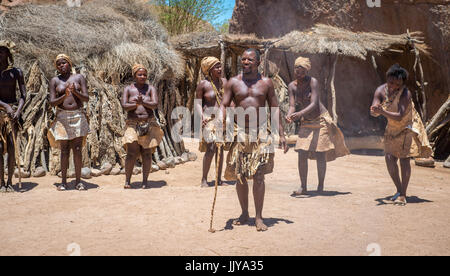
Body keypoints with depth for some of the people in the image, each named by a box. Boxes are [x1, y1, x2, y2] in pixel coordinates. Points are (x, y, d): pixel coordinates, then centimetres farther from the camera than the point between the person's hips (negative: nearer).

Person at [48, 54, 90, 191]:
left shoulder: (79, 77, 8)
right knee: (64, 150, 1)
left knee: (77, 149, -2)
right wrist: (64, 96, -17)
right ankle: (63, 182, 8)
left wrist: (75, 92, -17)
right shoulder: (55, 81, 8)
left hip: (78, 116, 0)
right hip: (62, 117, 0)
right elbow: (52, 102, -1)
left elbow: (86, 98, 1)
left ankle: (78, 181, 5)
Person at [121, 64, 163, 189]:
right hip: (133, 124, -1)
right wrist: (136, 104, -21)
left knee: (147, 153, 0)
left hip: (149, 124, 1)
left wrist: (143, 102, -23)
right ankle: (127, 180, 1)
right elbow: (124, 106, -5)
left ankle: (145, 181, 8)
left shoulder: (150, 88, 7)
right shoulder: (128, 89, 7)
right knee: (132, 153, -10)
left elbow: (155, 105, -7)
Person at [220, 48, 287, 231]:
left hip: (261, 133, -1)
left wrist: (281, 134, 2)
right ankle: (244, 213, 22)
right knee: (240, 176, 6)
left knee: (258, 176, -6)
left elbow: (275, 108, 7)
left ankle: (259, 217, 3)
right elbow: (224, 105, 2)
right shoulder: (233, 82, 6)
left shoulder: (266, 83, 6)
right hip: (240, 133, 1)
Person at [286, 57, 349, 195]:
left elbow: (314, 104, -23)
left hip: (321, 120, -4)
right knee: (302, 154, -5)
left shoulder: (313, 81, -15)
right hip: (306, 123, 4)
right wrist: (289, 116, -29)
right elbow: (292, 106, -6)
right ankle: (303, 187, 3)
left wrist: (300, 113, -39)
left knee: (320, 155, -4)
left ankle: (320, 186, 8)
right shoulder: (292, 86, -1)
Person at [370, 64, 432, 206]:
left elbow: (400, 117, -36)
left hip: (408, 127, -5)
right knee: (389, 158, 0)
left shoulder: (405, 93, -28)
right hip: (392, 129, 5)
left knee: (404, 159, -11)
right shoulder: (381, 90, -13)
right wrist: (375, 111, -45)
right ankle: (399, 190, 16)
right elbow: (374, 112, -21)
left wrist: (383, 112, -49)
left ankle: (403, 195, -5)